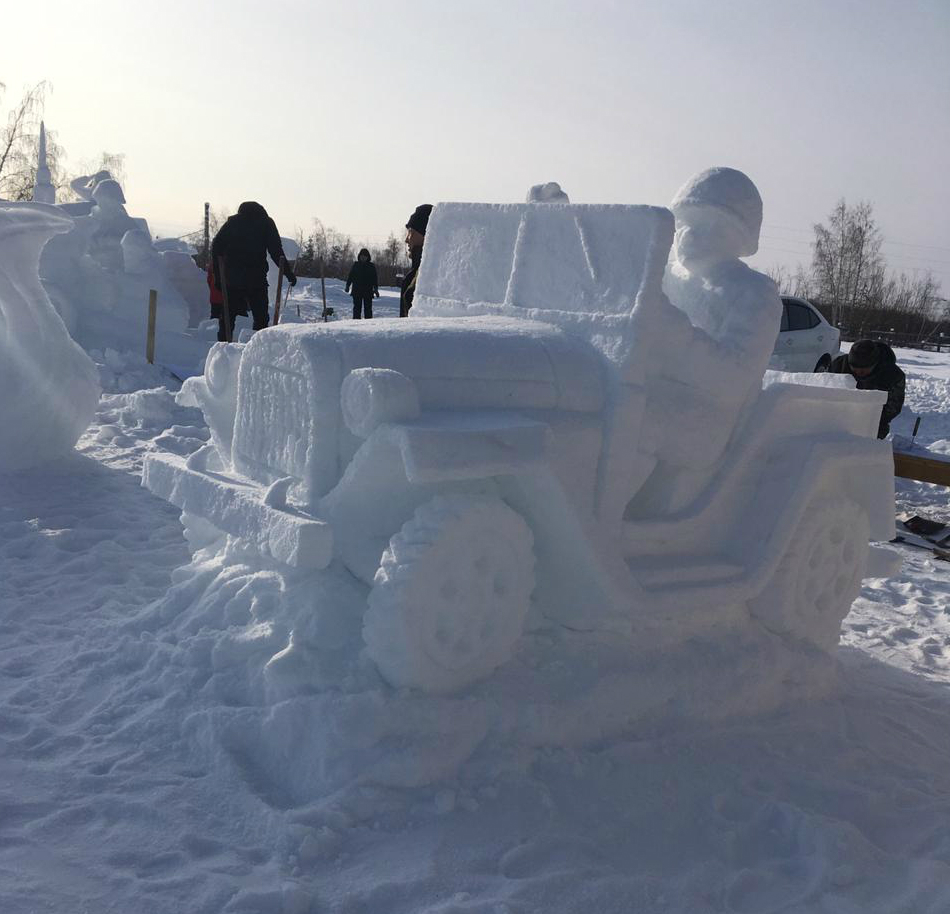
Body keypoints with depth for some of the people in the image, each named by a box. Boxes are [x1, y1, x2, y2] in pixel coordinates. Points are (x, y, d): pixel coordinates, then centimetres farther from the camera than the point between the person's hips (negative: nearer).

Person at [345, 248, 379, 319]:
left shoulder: (371, 266, 6)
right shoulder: (355, 265, 8)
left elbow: (375, 279, 6)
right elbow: (350, 277, 12)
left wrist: (376, 289, -3)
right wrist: (347, 286, 3)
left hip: (368, 292, -1)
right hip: (357, 291, 1)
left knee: (368, 309, -1)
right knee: (357, 308, 1)